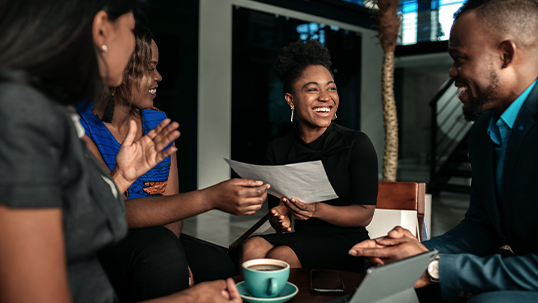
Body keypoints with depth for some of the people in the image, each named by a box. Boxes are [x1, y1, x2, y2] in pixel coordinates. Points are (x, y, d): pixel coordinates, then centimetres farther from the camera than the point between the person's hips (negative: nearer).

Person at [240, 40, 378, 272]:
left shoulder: (357, 144, -5)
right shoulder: (278, 150, 7)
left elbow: (365, 214, -9)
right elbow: (276, 208, 8)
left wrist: (317, 210, -26)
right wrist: (280, 219, -17)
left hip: (347, 243, -3)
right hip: (301, 239, 3)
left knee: (281, 256, -29)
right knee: (253, 247, -27)